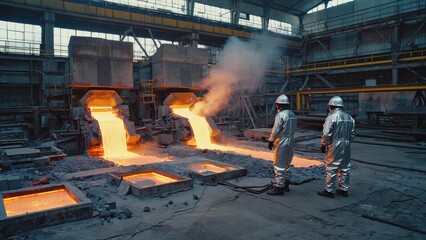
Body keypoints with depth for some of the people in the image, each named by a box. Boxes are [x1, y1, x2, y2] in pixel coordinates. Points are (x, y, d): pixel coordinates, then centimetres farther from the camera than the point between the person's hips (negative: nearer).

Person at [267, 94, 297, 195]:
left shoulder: (280, 115, -16)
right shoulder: (293, 115, 10)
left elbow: (275, 131, -17)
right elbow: (293, 129, 12)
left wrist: (270, 141, -6)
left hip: (282, 143, -9)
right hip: (291, 142, 9)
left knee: (279, 166, -2)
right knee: (286, 165, 19)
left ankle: (279, 188, 2)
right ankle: (286, 185, 29)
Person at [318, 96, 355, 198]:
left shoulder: (331, 117, -13)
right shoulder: (349, 117, 9)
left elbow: (326, 134, -16)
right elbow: (352, 134, 13)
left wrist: (323, 145, -4)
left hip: (334, 147, -7)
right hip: (346, 147, 7)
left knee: (331, 169, 0)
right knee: (344, 169, 15)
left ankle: (329, 190, 6)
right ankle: (344, 189, 24)